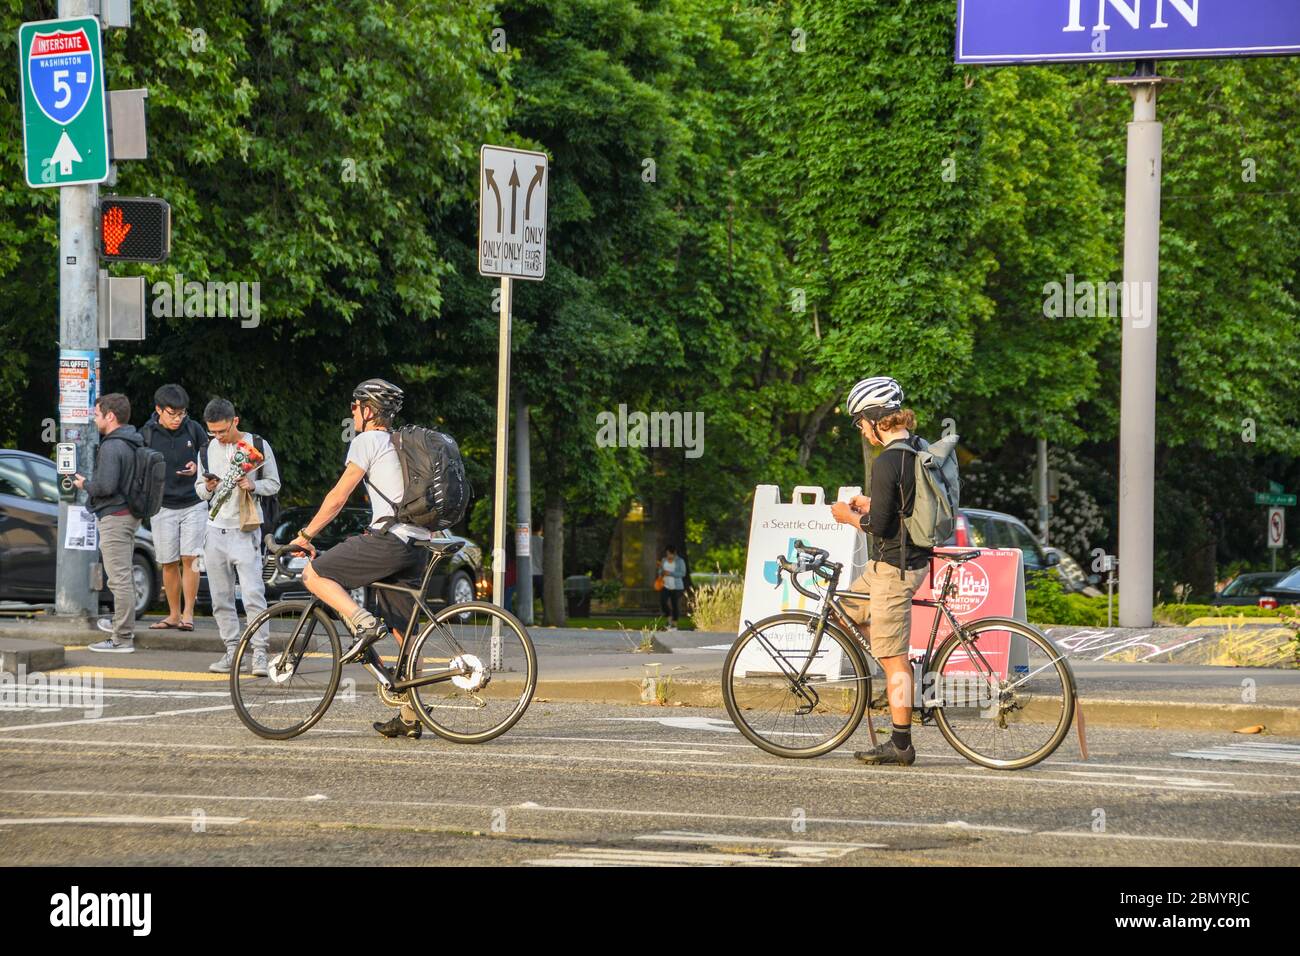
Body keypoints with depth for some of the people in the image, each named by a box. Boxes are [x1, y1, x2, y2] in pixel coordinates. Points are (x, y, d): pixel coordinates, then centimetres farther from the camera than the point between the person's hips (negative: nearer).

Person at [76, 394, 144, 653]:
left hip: (114, 516, -10)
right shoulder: (134, 444, 14)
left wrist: (84, 484, -4)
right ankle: (125, 630, 25)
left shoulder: (111, 447, -17)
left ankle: (122, 639, -10)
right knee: (124, 578, 18)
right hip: (130, 515, 10)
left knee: (119, 578, -10)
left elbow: (106, 486, -24)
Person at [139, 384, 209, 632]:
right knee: (169, 563, 5)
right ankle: (173, 614, 15)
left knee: (189, 559, -6)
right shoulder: (146, 434, -3)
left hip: (193, 504, 0)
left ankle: (188, 613, 1)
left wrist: (197, 468, -11)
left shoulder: (193, 429, -1)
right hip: (163, 507, 0)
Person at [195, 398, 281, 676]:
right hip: (215, 529, 5)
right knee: (221, 598, 6)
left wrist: (253, 486, -16)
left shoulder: (258, 446, -1)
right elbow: (199, 490, 18)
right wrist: (208, 487, -6)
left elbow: (274, 484, 4)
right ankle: (232, 650, 13)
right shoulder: (208, 450, 11)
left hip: (245, 531, -5)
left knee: (253, 594, -12)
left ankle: (259, 653, -12)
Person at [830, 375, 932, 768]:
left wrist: (850, 516, -4)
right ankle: (903, 676, 22)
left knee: (893, 661, -4)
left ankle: (901, 744, 0)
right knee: (845, 611, 25)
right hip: (915, 558, 10)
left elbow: (879, 524, -22)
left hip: (893, 567, -10)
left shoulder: (887, 462, -21)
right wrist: (870, 504, 14)